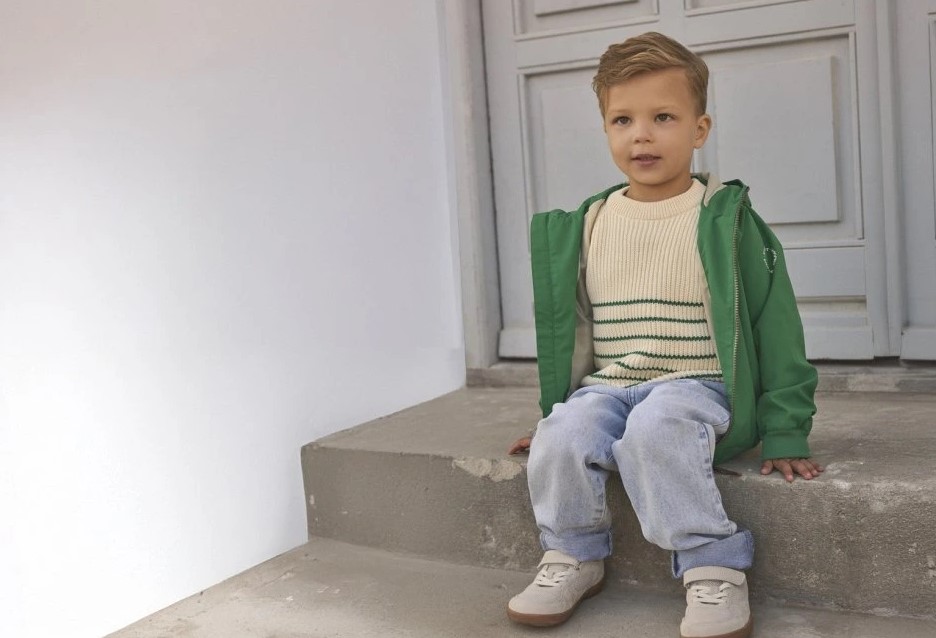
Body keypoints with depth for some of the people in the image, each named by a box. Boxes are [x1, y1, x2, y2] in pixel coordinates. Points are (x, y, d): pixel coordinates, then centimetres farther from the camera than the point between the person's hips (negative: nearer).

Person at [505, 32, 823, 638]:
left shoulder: (725, 219, -4)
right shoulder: (588, 224, 9)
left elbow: (775, 325, -1)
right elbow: (573, 329, 20)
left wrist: (785, 432, -4)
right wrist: (553, 407, 20)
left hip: (697, 384, -4)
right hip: (606, 384, 4)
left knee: (654, 429, -35)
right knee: (563, 436, -26)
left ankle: (713, 567, -19)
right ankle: (574, 556, -1)